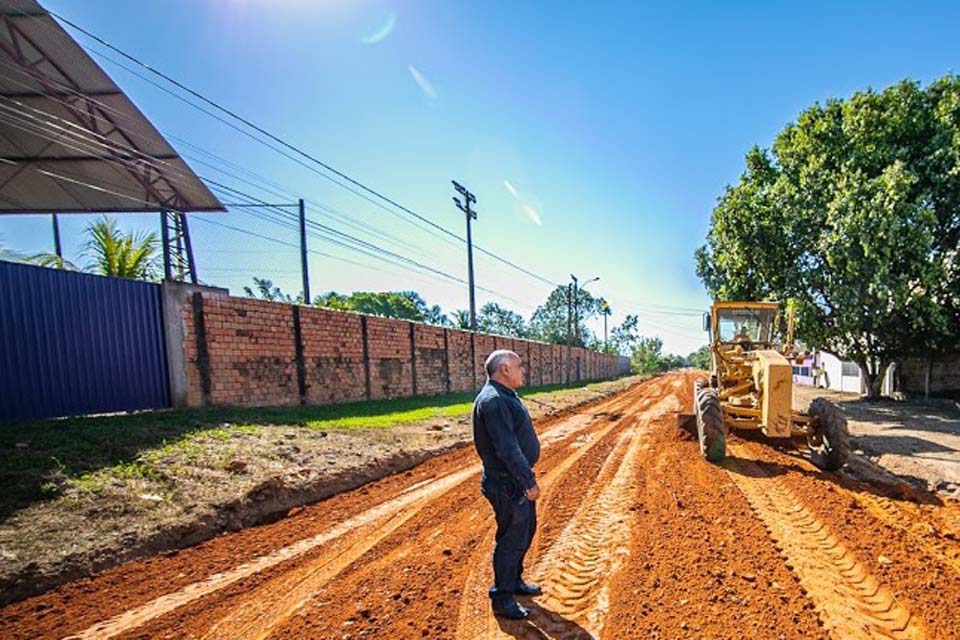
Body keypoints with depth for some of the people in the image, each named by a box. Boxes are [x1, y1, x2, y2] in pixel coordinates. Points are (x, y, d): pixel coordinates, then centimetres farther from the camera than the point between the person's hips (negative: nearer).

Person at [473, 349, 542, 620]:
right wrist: (529, 481, -23)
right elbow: (506, 448, -29)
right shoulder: (493, 400, -25)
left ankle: (515, 582, 42)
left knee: (526, 530, 23)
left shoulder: (505, 396, 9)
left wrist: (527, 478, 18)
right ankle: (502, 600, 24)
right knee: (511, 539, 5)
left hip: (519, 481, 10)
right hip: (508, 485, -10)